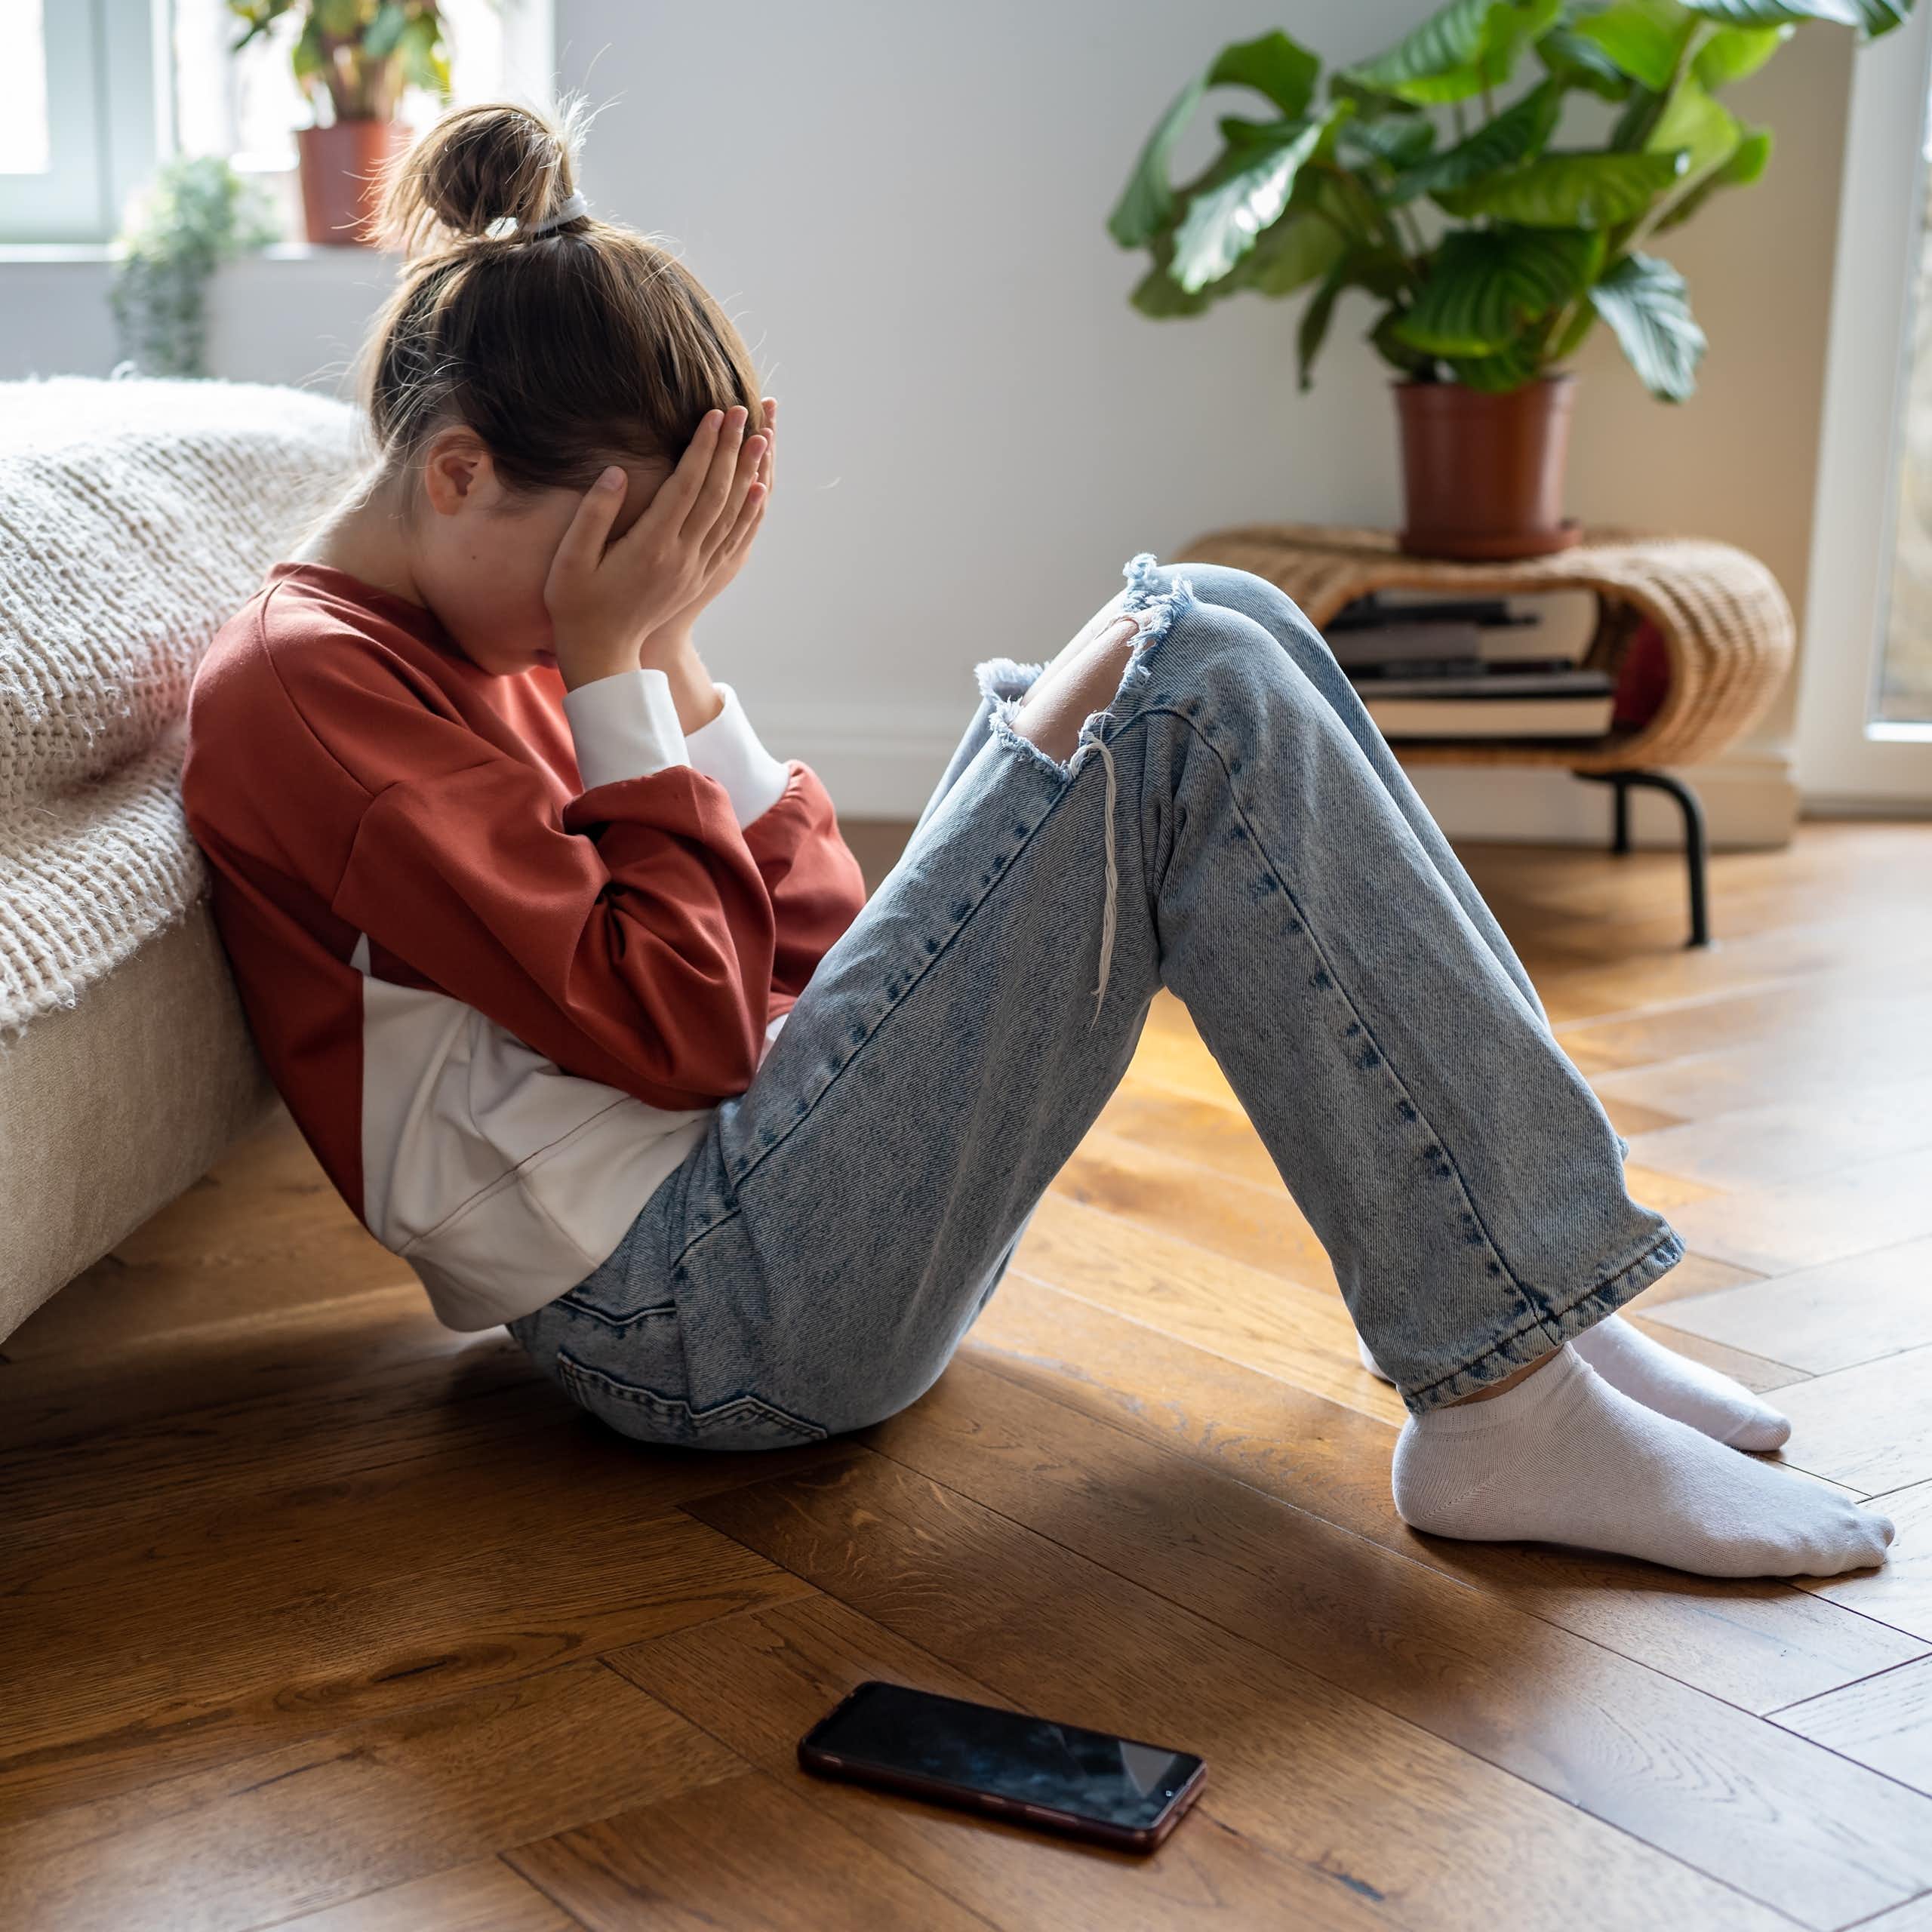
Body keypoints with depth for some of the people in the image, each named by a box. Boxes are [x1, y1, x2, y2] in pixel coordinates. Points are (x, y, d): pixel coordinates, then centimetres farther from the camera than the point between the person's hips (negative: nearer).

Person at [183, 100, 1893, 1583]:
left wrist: (670, 657, 5)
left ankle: (1529, 1283, -3)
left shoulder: (493, 642, 18)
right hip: (709, 1321, -9)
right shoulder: (304, 687, -10)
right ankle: (1508, 1402, -16)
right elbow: (676, 1027, -17)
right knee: (1193, 691, -17)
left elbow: (811, 951, 13)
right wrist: (615, 668, -10)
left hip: (773, 1181, 9)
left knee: (1202, 633, 1)